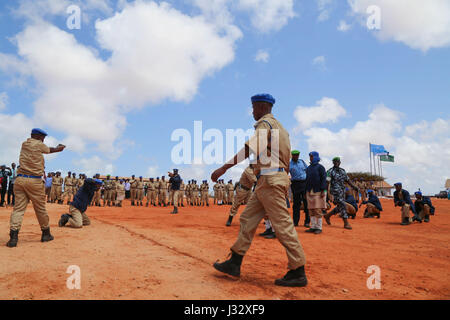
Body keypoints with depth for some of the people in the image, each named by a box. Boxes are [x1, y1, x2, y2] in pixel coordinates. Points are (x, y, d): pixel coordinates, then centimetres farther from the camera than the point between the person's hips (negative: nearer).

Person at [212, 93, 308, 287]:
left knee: (283, 224, -6)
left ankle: (298, 273, 2)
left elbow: (249, 149, -21)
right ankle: (234, 264, 14)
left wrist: (223, 168, -23)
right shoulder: (278, 126, 24)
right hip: (271, 180, 10)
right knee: (248, 218, 9)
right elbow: (287, 158, 23)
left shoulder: (265, 123, -7)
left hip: (270, 179, -10)